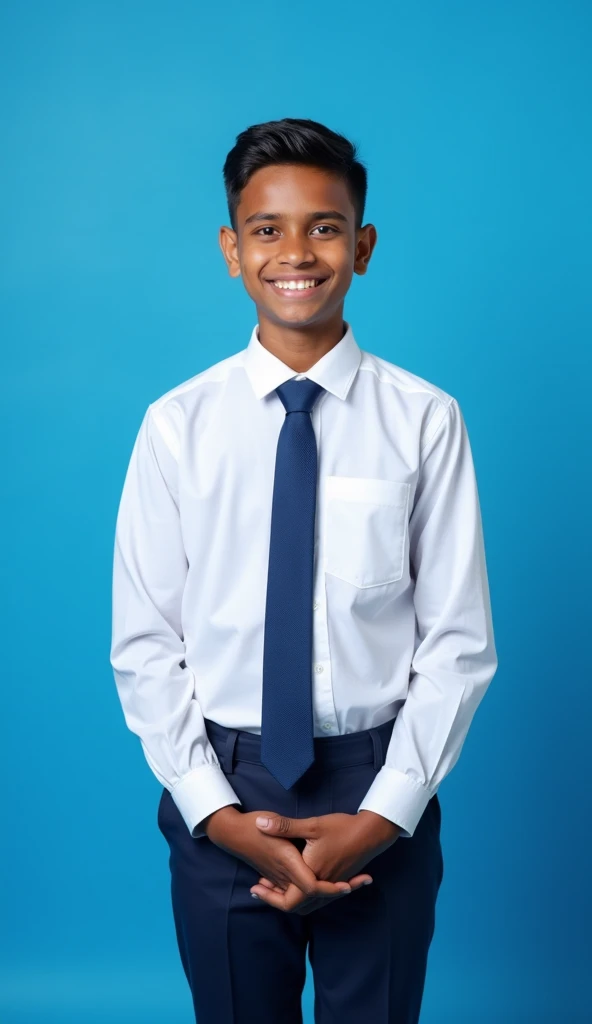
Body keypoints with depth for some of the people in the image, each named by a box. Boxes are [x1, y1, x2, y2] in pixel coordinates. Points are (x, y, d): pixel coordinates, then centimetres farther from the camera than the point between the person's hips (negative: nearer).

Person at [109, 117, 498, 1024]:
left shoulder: (425, 420, -6)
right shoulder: (176, 426, -4)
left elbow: (459, 642, -5)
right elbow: (145, 646, -2)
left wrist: (384, 815, -12)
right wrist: (218, 815, -10)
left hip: (380, 795, 0)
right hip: (223, 789, 1)